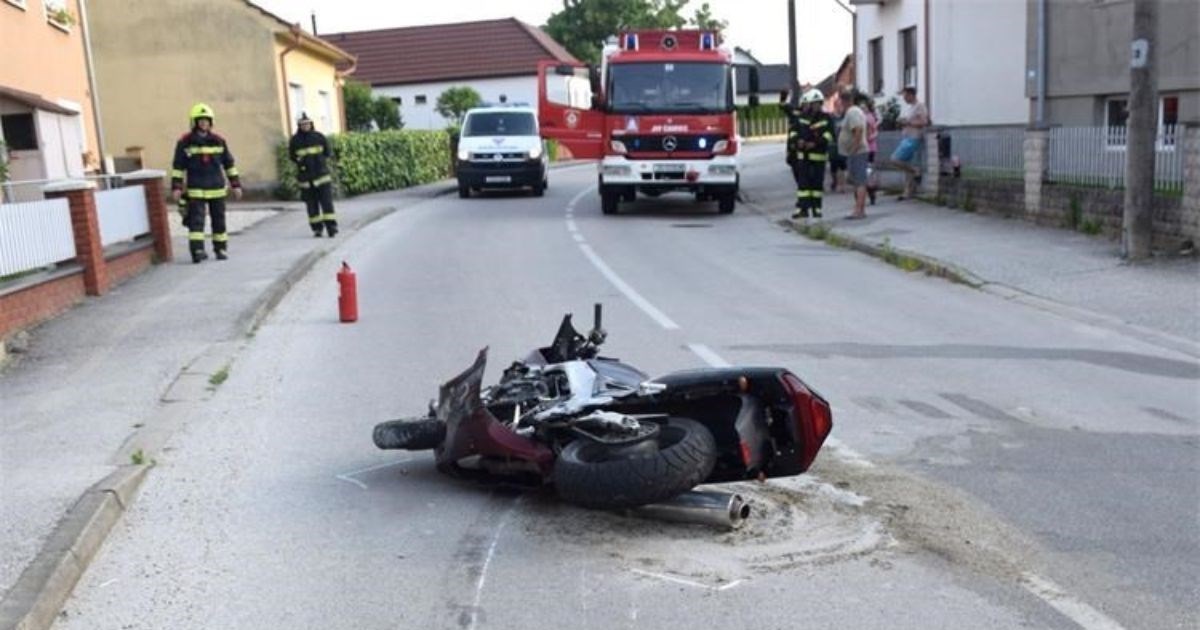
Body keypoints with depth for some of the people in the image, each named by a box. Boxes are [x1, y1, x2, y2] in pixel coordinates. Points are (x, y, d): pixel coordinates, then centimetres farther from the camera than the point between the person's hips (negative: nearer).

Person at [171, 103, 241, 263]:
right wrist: (176, 187, -6)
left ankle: (221, 248, 20)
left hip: (217, 188, 3)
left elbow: (229, 163, 12)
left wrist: (236, 184, 9)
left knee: (219, 219, 9)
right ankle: (197, 250, -13)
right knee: (196, 220, -10)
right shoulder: (185, 142, -1)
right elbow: (178, 166, 0)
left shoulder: (218, 141, 7)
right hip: (195, 190, -3)